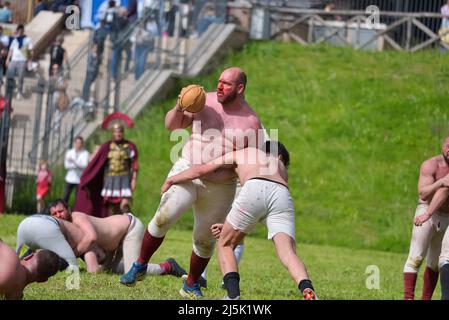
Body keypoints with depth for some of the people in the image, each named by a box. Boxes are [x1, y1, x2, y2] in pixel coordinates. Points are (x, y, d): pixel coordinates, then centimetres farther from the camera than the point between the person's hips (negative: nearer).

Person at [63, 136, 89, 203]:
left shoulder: (85, 153, 0)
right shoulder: (69, 152, 9)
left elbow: (84, 165, -14)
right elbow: (66, 165, -2)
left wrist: (74, 161, -26)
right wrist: (78, 165, -13)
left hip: (80, 180, -2)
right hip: (70, 179, 2)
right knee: (65, 198, -2)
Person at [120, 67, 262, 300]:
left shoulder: (251, 122, -4)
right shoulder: (205, 101, -1)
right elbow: (172, 125, 5)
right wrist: (179, 109, -14)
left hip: (221, 187, 0)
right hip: (188, 173, 0)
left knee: (205, 239, 7)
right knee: (163, 218, -19)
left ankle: (191, 286, 27)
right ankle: (140, 266, -2)